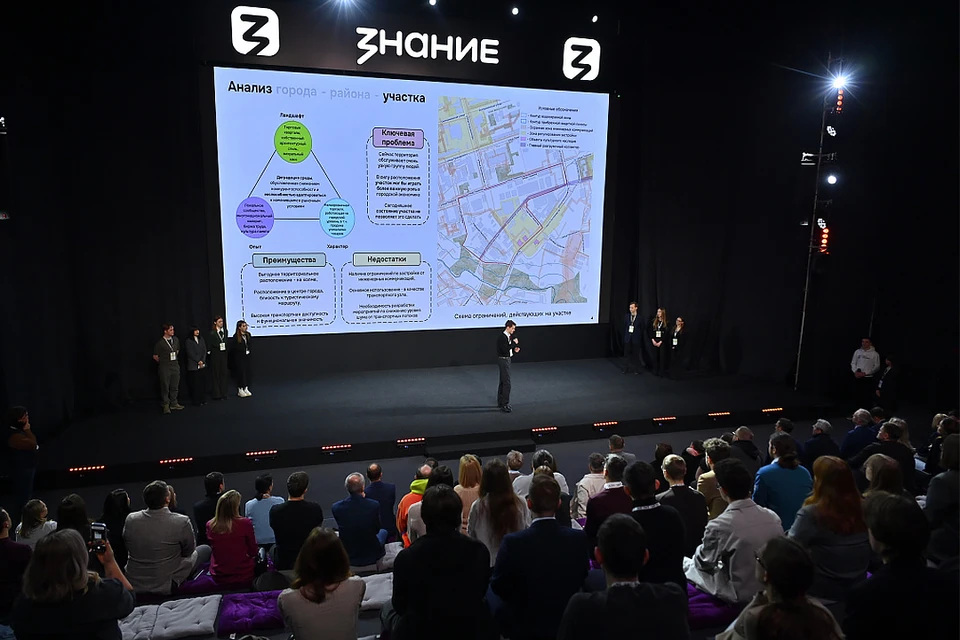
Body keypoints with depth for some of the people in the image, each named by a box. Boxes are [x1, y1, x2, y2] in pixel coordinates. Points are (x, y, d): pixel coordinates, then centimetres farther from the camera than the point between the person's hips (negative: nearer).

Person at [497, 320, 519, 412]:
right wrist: (514, 343, -19)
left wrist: (514, 349, 2)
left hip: (507, 359, 10)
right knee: (507, 383, -10)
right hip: (503, 360, -10)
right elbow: (505, 349, -27)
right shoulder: (502, 337, -19)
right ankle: (505, 405, -7)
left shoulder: (509, 336, 9)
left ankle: (500, 402, 23)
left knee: (503, 382, 15)